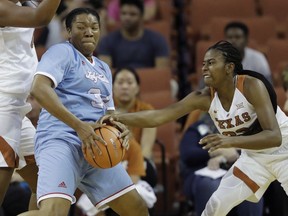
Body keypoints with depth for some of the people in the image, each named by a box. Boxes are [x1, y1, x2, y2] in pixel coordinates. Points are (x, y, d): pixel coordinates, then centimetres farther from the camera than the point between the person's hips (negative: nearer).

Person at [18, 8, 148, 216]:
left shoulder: (104, 69, 24)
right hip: (61, 140, -8)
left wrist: (117, 126, 2)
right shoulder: (62, 52, -1)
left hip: (97, 148, 9)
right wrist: (78, 126, -25)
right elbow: (39, 88, -17)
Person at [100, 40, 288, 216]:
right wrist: (119, 118, -34)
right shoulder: (204, 98, -14)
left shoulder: (252, 86, -29)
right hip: (254, 156, 5)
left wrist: (230, 141, -51)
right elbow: (158, 116, -19)